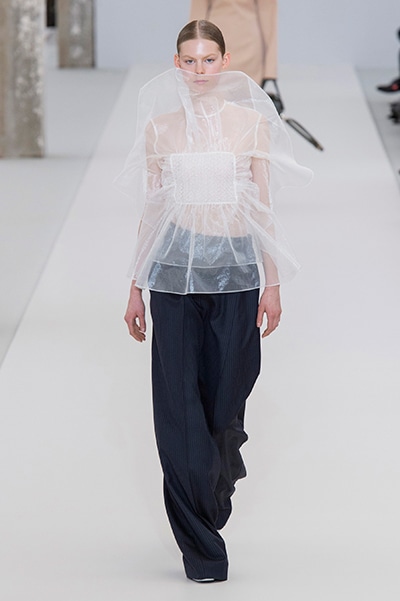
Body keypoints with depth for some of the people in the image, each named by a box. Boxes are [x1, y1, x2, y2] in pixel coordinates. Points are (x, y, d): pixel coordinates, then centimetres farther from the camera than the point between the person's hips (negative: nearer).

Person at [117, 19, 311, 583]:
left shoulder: (252, 122, 3)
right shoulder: (160, 128, 5)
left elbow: (264, 207, 6)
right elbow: (151, 212, 9)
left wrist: (273, 282, 3)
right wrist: (135, 289, 9)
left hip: (236, 270, 0)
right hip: (175, 267, 0)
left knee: (225, 397, 4)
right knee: (179, 402, -3)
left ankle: (217, 481, 37)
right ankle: (201, 546, 3)